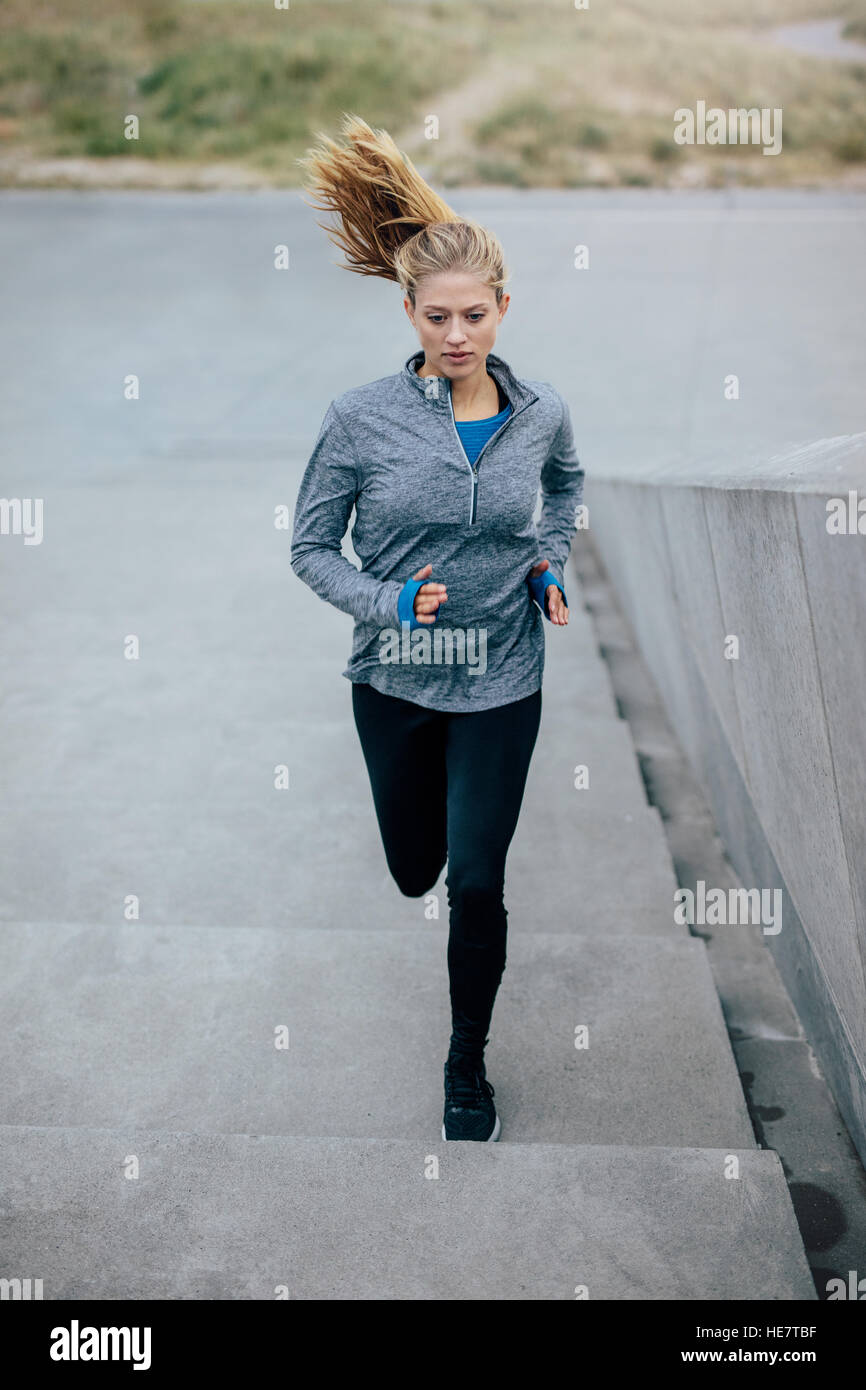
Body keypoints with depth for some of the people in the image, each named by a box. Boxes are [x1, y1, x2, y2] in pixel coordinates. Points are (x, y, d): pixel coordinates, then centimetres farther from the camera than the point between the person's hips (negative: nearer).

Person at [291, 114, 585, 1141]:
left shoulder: (540, 412, -7)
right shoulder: (361, 418, -14)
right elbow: (311, 545, -6)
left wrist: (551, 563, 1)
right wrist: (388, 603, -22)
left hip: (501, 682, 0)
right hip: (394, 680, 0)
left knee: (477, 885, 2)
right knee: (414, 873, 19)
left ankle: (468, 1066, 26)